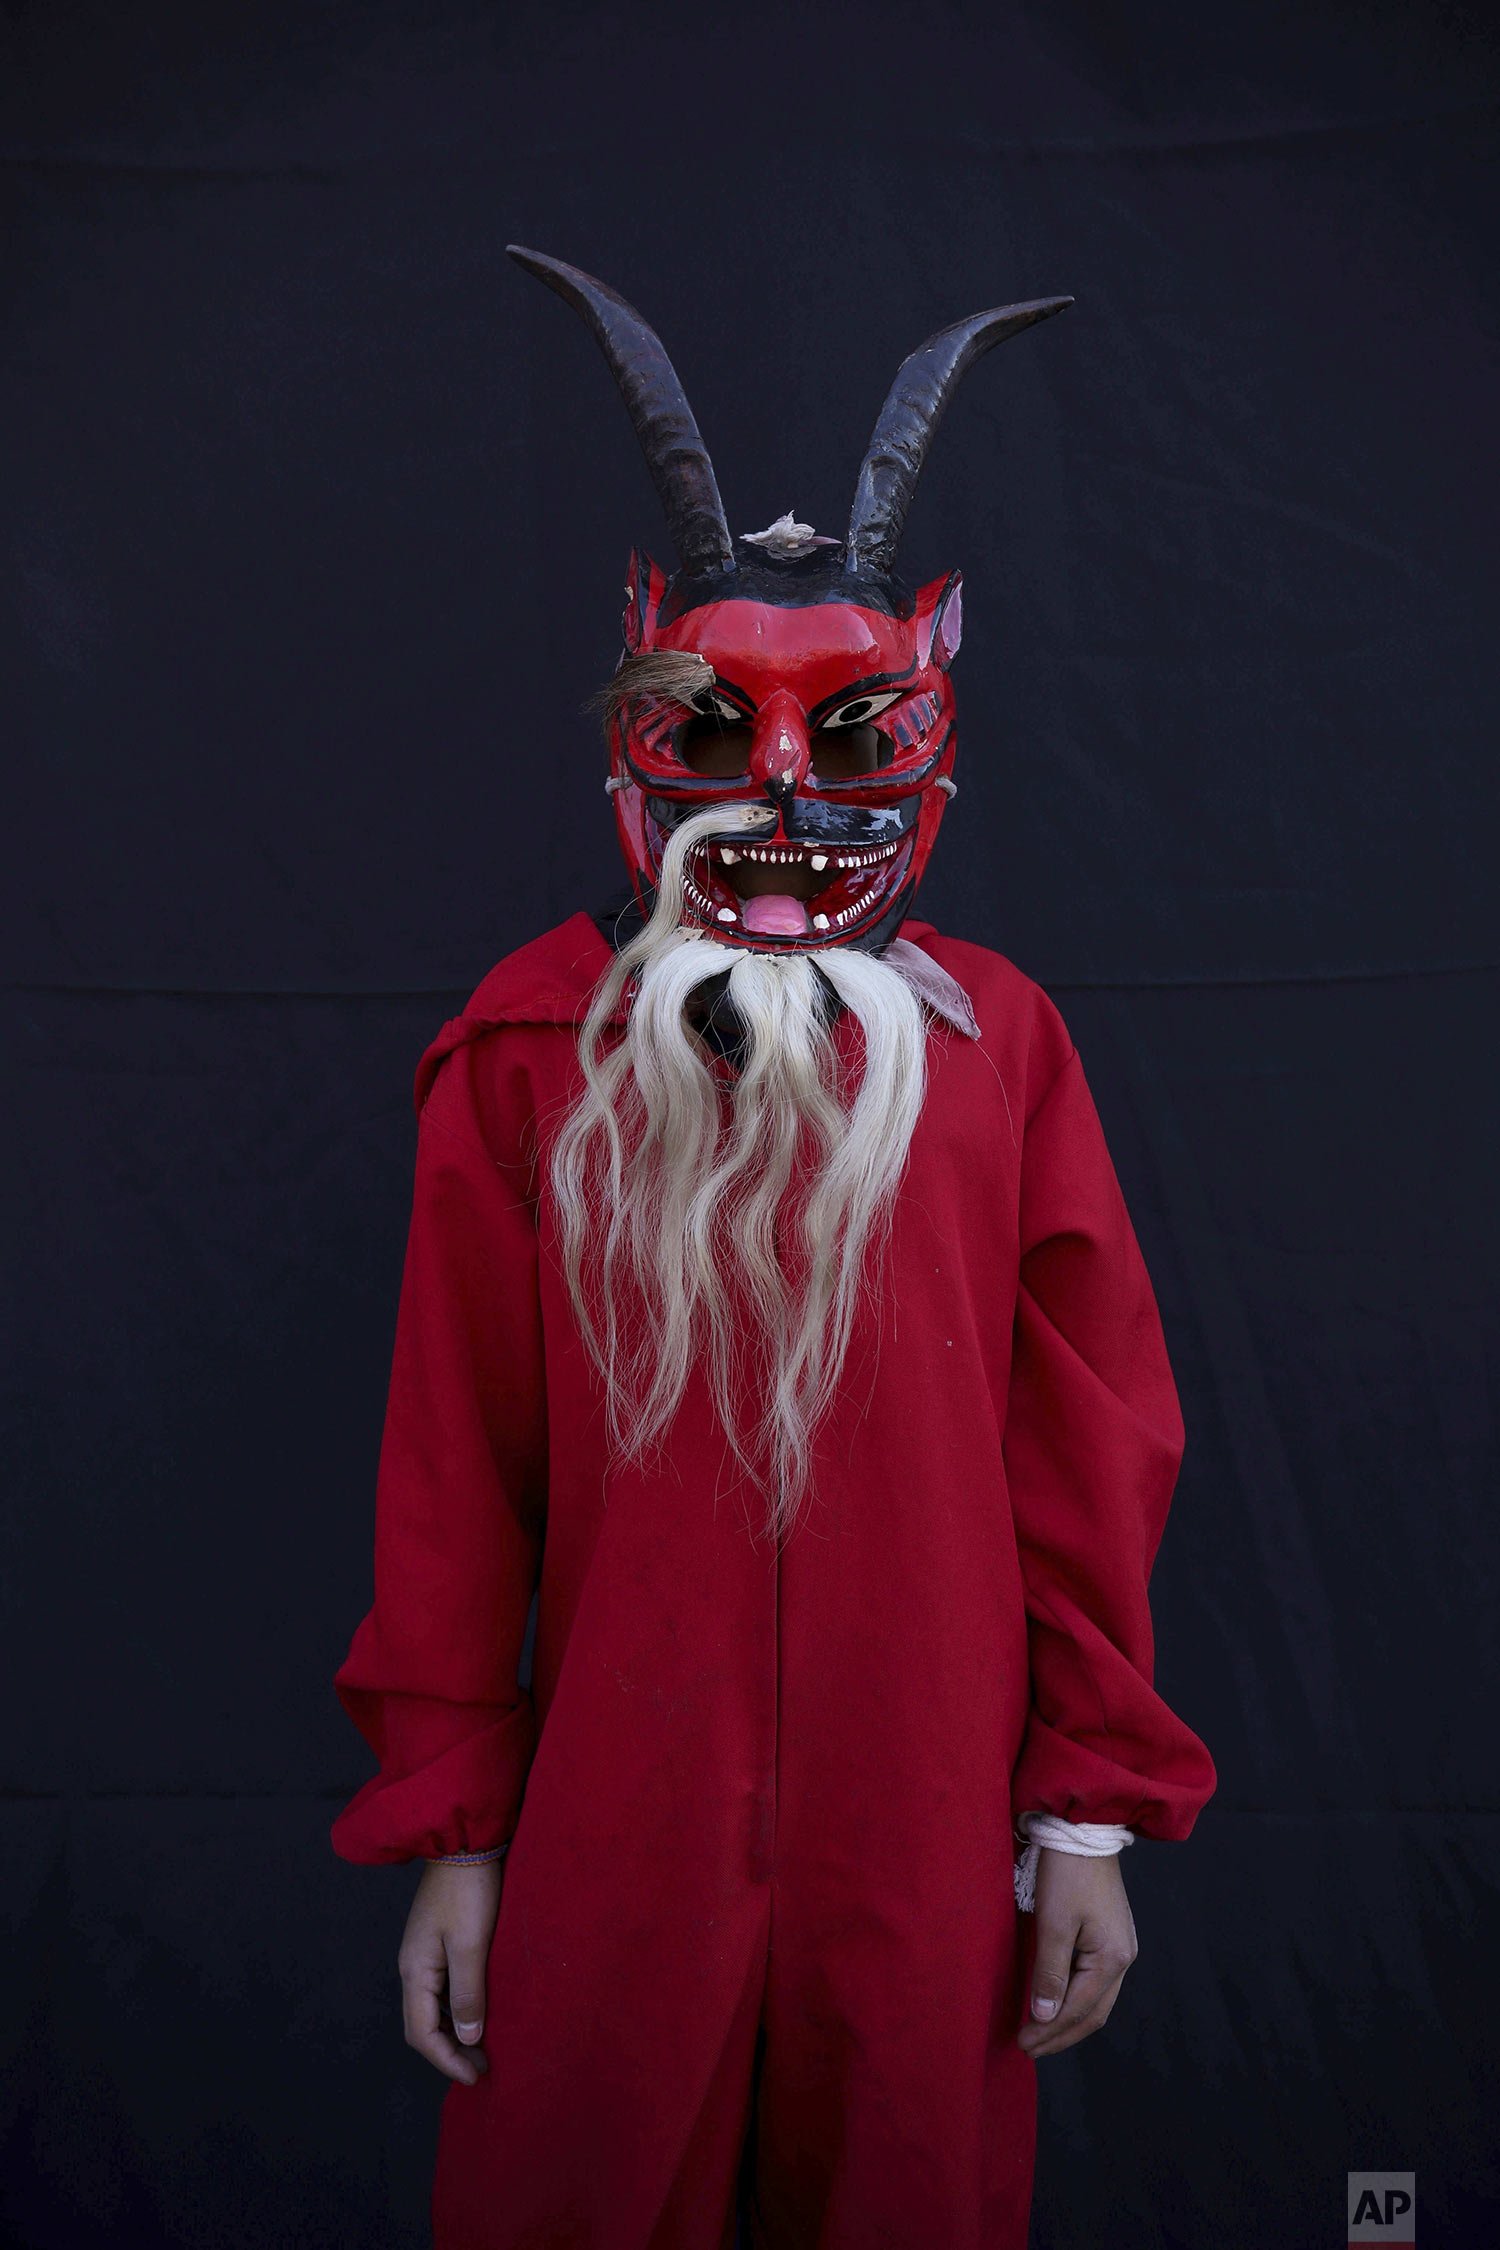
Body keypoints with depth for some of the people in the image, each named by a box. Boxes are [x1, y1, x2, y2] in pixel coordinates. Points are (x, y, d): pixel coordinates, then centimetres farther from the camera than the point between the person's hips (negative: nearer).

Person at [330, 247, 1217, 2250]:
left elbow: (1089, 1452, 2)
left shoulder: (999, 1039, 1)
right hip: (609, 1850, 0)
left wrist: (1092, 1807, 3)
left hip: (925, 1846, 1)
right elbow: (455, 1472, -1)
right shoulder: (527, 1046, -1)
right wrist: (450, 1825, 1)